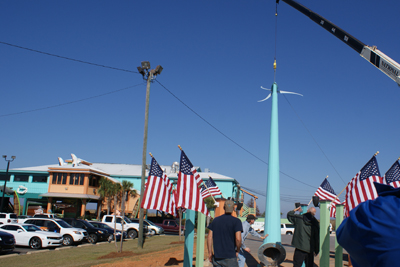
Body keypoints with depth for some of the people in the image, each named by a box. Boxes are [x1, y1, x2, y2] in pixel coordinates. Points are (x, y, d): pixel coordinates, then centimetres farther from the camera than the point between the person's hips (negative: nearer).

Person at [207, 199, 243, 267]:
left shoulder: (215, 220, 9)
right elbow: (238, 239, -15)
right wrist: (237, 251, 2)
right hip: (230, 256, -4)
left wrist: (210, 252, 11)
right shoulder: (236, 221, -5)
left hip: (216, 256, 4)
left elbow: (209, 237, 6)